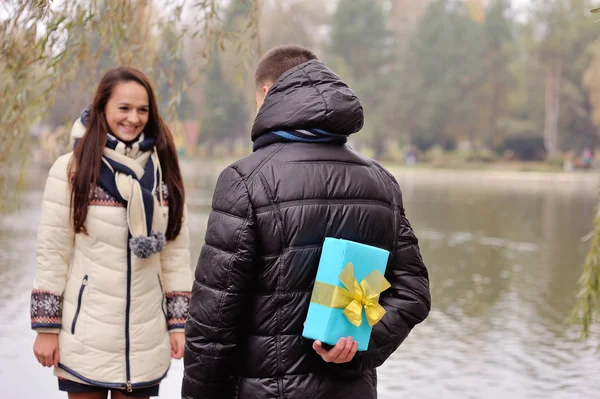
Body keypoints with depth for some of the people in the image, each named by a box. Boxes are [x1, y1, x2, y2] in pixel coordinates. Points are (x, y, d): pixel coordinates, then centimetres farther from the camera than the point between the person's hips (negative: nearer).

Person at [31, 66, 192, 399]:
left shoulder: (163, 171, 5)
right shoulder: (70, 169, -5)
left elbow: (177, 251, 7)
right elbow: (51, 252, -4)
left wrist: (179, 322, 4)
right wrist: (46, 328, -5)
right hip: (86, 337, -2)